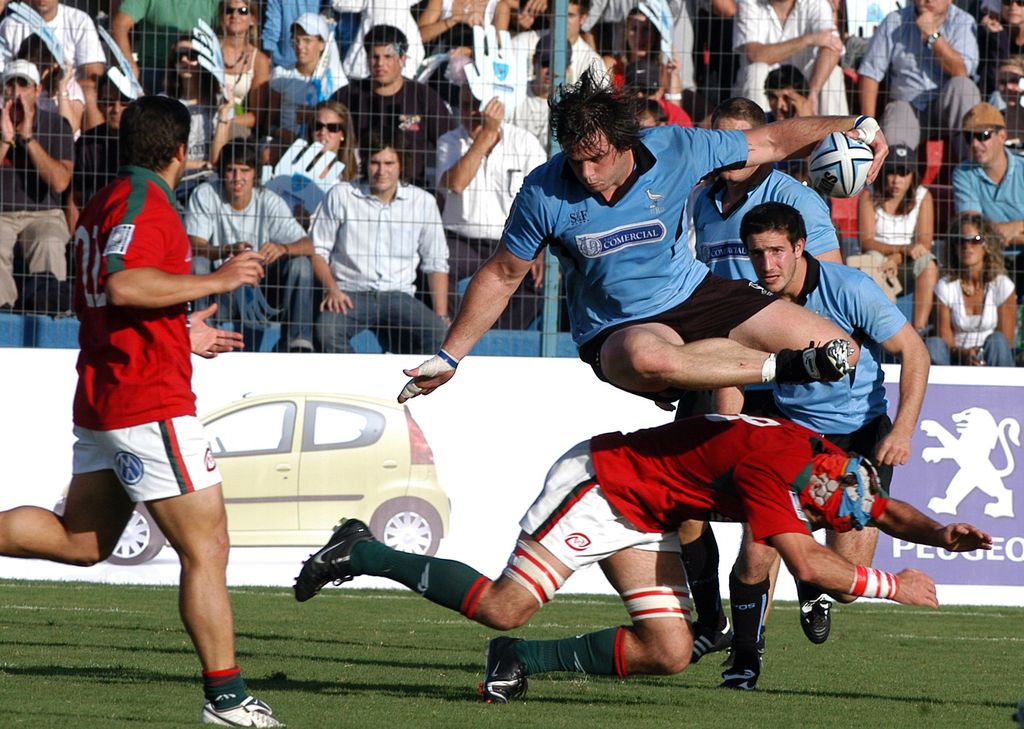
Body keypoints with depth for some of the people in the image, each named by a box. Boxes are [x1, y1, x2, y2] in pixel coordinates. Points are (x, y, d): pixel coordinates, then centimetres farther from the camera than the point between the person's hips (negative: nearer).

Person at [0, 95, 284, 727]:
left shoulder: (103, 205, 17)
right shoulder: (145, 202, -12)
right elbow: (123, 285, -28)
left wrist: (182, 336, 32)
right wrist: (217, 280, -20)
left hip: (100, 401, 9)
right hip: (151, 406, -9)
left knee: (81, 541, 16)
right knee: (207, 549, -5)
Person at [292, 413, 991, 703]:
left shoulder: (824, 459, 1)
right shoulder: (772, 459, -28)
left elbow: (884, 509, 17)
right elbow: (807, 562, -33)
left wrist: (941, 531, -1)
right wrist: (890, 586, -24)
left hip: (643, 520, 9)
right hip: (602, 477, -9)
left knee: (669, 652, -4)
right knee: (504, 606, -16)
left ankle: (521, 661, 7)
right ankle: (362, 552, 1)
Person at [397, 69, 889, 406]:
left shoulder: (674, 149, -12)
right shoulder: (544, 193, -13)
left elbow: (771, 140, 0)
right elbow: (502, 277, 0)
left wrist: (855, 125, -8)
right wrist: (448, 358, 2)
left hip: (694, 295, 3)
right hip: (616, 330, -3)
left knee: (839, 352, -10)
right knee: (646, 359, -45)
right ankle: (782, 366, -28)